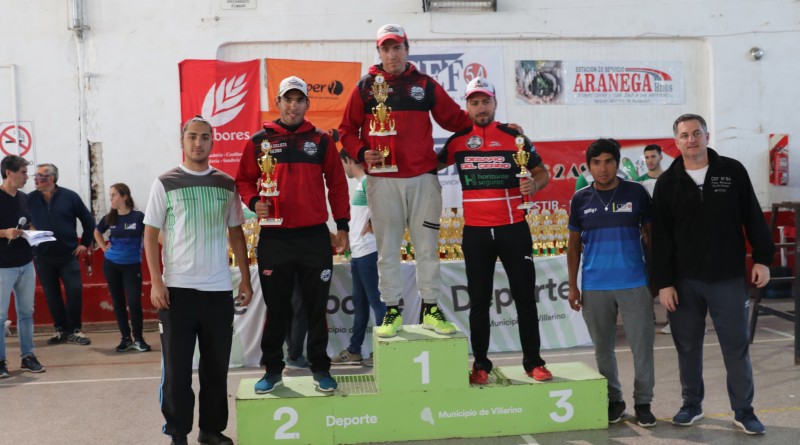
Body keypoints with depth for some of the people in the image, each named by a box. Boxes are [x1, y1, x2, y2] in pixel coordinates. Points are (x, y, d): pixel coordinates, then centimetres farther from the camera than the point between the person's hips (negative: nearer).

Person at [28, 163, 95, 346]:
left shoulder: (69, 196, -4)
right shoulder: (30, 199, 0)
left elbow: (88, 220, 4)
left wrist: (85, 243, 2)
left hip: (68, 255, -2)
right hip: (42, 257, 2)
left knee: (75, 291, -5)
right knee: (52, 295, 7)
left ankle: (74, 330, 8)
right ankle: (61, 330, 19)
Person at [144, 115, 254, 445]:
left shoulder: (227, 185, 8)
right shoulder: (165, 183, 0)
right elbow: (151, 235, 0)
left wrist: (246, 279, 7)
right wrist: (156, 282, -9)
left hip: (219, 288, 3)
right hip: (177, 288, -2)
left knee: (216, 366, 10)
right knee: (176, 367, 3)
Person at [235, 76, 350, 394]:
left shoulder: (321, 141, 7)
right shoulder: (259, 141, 5)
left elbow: (337, 184, 9)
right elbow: (244, 180, 9)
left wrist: (342, 226, 4)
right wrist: (253, 202, -11)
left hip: (315, 237, 1)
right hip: (274, 238, 0)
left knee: (316, 307, 7)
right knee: (276, 308, 7)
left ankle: (320, 368, 19)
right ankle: (272, 370, 20)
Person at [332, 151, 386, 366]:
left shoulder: (367, 181, -13)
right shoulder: (360, 183, 17)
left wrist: (372, 224, -17)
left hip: (368, 252, -10)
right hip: (358, 253, 10)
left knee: (376, 301, -5)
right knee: (359, 303, 15)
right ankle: (354, 351, 23)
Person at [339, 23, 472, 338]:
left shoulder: (425, 85, 8)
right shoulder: (366, 87, 6)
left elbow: (455, 119, 10)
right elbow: (347, 130, 9)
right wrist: (361, 153, -7)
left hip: (422, 178, 1)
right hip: (382, 180, 0)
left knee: (427, 246, 3)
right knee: (387, 249, 4)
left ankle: (431, 309, 12)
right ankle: (392, 311, 13)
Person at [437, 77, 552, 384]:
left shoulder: (514, 136, 0)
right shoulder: (457, 140, 4)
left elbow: (542, 172, 5)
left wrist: (534, 185, -17)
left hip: (513, 228, -1)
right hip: (475, 232, 1)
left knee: (525, 296, 4)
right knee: (479, 301, 8)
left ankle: (533, 362, 15)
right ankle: (480, 364, 18)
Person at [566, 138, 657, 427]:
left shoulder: (637, 193, -1)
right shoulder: (580, 199, 3)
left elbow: (650, 235, 6)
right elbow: (574, 245, 9)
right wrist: (572, 286, 4)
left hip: (634, 284, -1)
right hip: (594, 287, 2)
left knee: (642, 346, 2)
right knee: (603, 349, 11)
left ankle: (643, 402, 16)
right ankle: (613, 400, 25)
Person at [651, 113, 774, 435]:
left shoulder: (733, 171, 2)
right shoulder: (667, 182, 2)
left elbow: (753, 218, 6)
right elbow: (660, 238, 0)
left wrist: (762, 258, -1)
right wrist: (663, 282, -5)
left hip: (728, 278, -1)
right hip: (684, 280, 1)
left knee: (736, 346, 4)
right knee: (688, 346, 9)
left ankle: (743, 410, 16)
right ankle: (692, 404, 24)